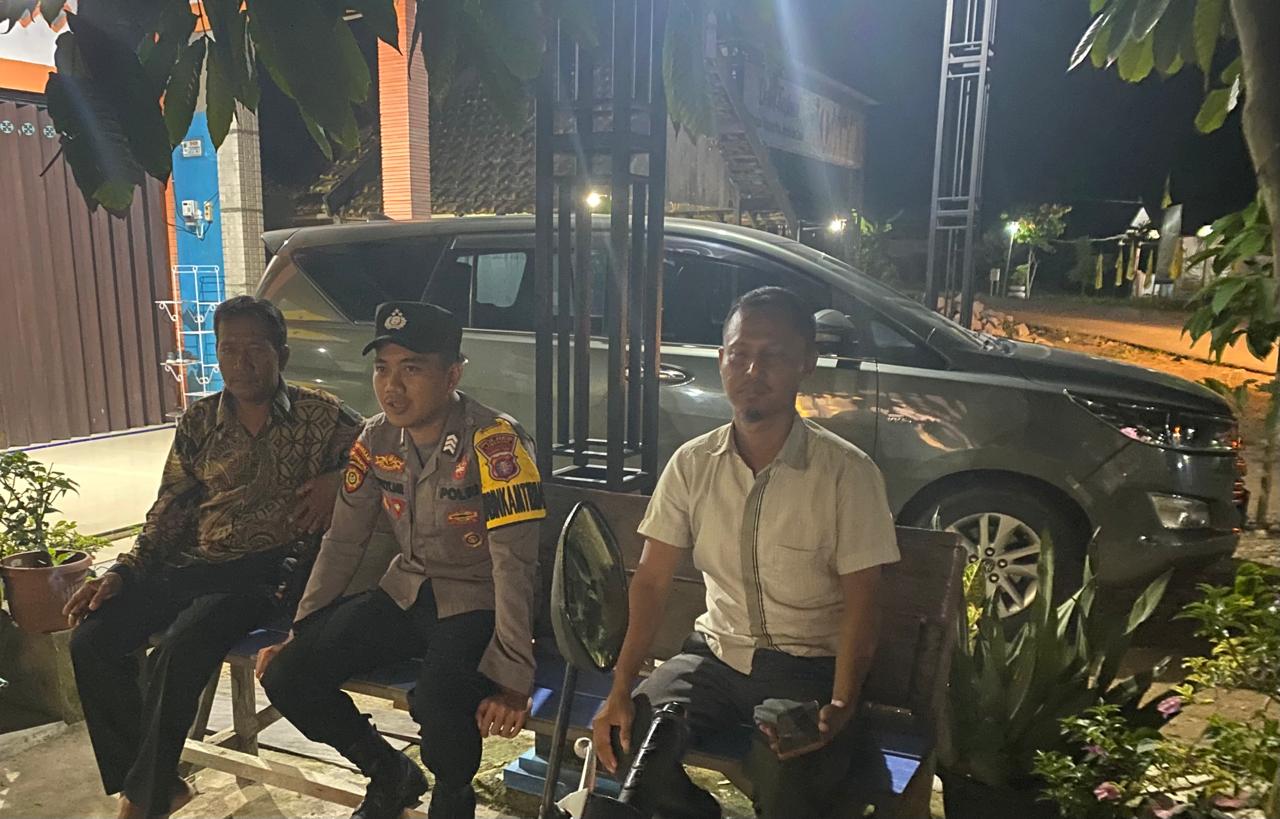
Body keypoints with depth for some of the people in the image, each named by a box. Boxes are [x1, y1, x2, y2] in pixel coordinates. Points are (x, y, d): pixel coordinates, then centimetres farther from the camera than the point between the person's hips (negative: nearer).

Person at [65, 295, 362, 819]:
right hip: (196, 563, 5)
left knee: (176, 653, -28)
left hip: (269, 568, -5)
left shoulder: (318, 414, 1)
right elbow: (170, 510, 13)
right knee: (92, 641, -12)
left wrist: (337, 479, -14)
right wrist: (122, 572, 2)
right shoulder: (199, 422, 11)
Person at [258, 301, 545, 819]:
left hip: (476, 605, -6)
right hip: (405, 595, 7)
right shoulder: (377, 439, -3)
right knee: (285, 675, -5)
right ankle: (391, 774, 20)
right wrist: (300, 634, 6)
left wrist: (510, 676, -28)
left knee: (437, 704, -33)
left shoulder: (495, 443, -24)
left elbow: (514, 565, -26)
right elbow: (342, 542, 7)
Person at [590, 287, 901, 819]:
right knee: (629, 737, -21)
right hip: (716, 653, 4)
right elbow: (651, 581, -1)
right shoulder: (692, 464, -1)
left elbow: (859, 602, -10)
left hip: (807, 666, -3)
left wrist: (841, 706, -25)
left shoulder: (848, 473, -11)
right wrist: (620, 689, -11)